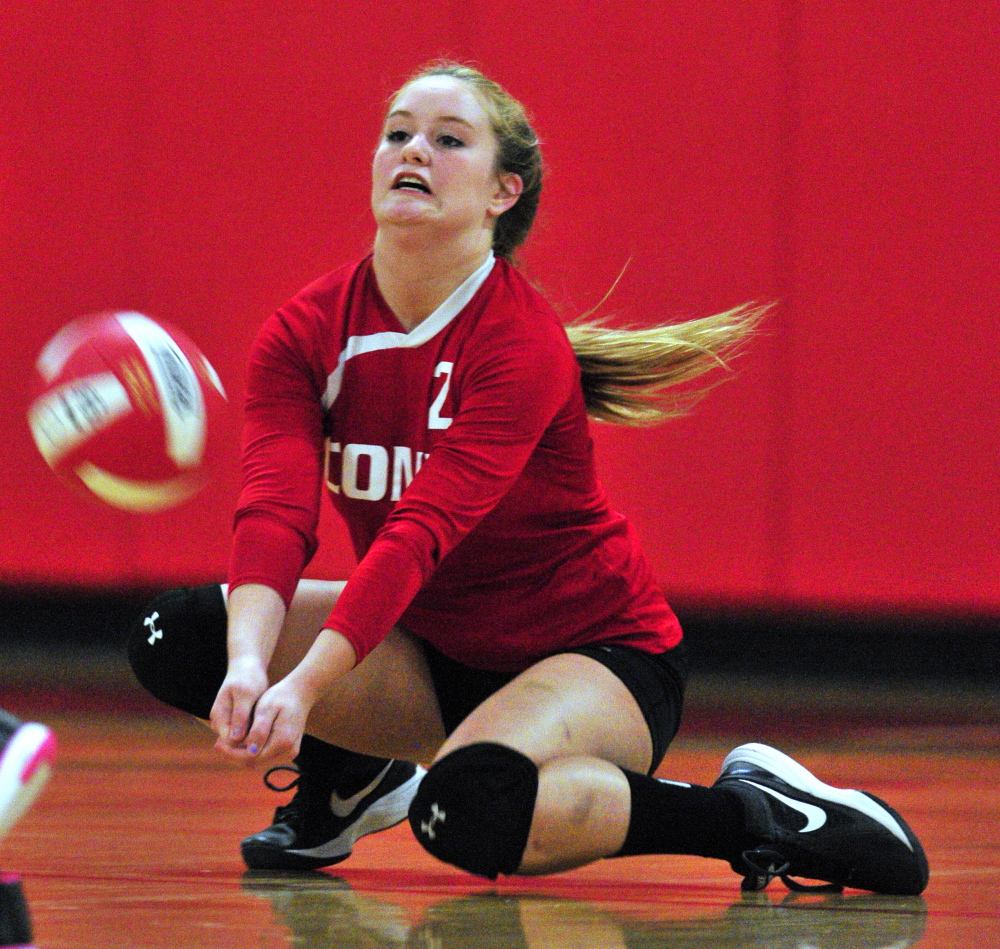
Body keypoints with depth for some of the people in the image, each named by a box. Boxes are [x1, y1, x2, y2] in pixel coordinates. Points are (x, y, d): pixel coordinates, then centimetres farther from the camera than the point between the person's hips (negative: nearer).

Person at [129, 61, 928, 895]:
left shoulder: (523, 347, -23)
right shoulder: (305, 334, -8)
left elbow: (423, 528, -35)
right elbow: (274, 510, -23)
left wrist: (305, 685, -48)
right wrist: (250, 666, -43)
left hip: (595, 652, -6)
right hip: (429, 645, 6)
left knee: (471, 810, -38)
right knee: (179, 637, -14)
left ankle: (750, 811, -16)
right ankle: (350, 781, 14)